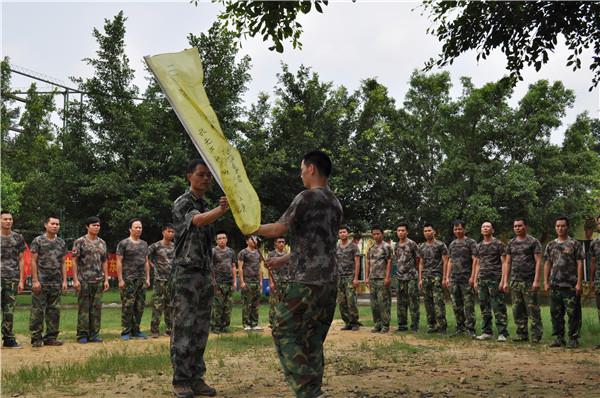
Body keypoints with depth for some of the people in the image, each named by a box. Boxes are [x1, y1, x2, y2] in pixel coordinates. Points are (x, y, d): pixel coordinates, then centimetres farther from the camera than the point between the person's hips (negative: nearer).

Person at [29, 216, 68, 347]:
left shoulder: (61, 243, 13)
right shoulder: (38, 241, 0)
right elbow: (33, 261, -4)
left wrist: (64, 280, 6)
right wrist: (35, 280, -11)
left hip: (56, 282, 5)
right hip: (41, 282, -5)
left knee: (55, 311, 6)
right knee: (38, 310, -3)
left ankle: (51, 337, 13)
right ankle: (36, 338, 3)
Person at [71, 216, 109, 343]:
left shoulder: (102, 243, 12)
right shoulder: (80, 242, -3)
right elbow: (74, 261, -5)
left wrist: (106, 279, 7)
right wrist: (75, 279, -12)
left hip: (98, 280, 5)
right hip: (84, 280, -5)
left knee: (96, 308, 5)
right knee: (83, 308, -1)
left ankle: (94, 334, 11)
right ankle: (82, 335, 6)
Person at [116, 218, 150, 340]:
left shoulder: (144, 244, 17)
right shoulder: (123, 243, -1)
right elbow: (119, 262, -5)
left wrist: (147, 278, 11)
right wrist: (120, 280, -11)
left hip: (141, 279, 6)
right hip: (128, 279, -6)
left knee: (140, 307, 7)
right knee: (127, 306, -6)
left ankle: (136, 330, 15)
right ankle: (126, 332, 0)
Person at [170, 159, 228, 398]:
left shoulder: (206, 206, 17)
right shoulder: (182, 203, -8)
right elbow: (198, 221, -31)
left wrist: (211, 275, 17)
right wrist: (221, 210, -50)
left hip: (205, 274, 8)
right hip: (186, 273, -8)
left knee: (200, 329, 9)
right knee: (183, 328, -4)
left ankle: (196, 378, 16)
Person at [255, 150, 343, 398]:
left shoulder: (308, 197, -9)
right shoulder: (335, 204, 16)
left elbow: (278, 230, -5)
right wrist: (283, 259, 28)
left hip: (307, 282, -8)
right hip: (329, 283, 8)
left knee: (284, 333, -1)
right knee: (312, 340, 13)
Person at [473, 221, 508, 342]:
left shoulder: (498, 244, -1)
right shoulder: (479, 246, 15)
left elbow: (504, 263, -5)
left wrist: (503, 280, -13)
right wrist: (475, 280, 11)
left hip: (495, 279, -6)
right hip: (482, 280, 6)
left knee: (498, 308, -6)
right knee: (484, 307, 8)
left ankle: (502, 333, -3)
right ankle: (487, 332, 15)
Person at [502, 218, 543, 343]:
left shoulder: (533, 242, -1)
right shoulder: (511, 243, 13)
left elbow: (538, 261, -6)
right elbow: (507, 263, 14)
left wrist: (536, 280, -15)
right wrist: (505, 281, 7)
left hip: (529, 281, -5)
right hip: (515, 281, 5)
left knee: (533, 309, -4)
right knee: (517, 310, 7)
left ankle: (536, 335, 1)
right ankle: (522, 334, 15)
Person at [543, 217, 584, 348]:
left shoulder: (575, 244, 0)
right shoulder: (551, 245, 13)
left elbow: (580, 264, -4)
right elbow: (547, 264, 14)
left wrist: (579, 283, -10)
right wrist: (546, 282, 6)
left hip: (571, 286, -4)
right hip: (555, 286, 4)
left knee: (573, 313, -2)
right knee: (556, 313, 7)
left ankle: (573, 339, 6)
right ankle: (558, 338, 16)